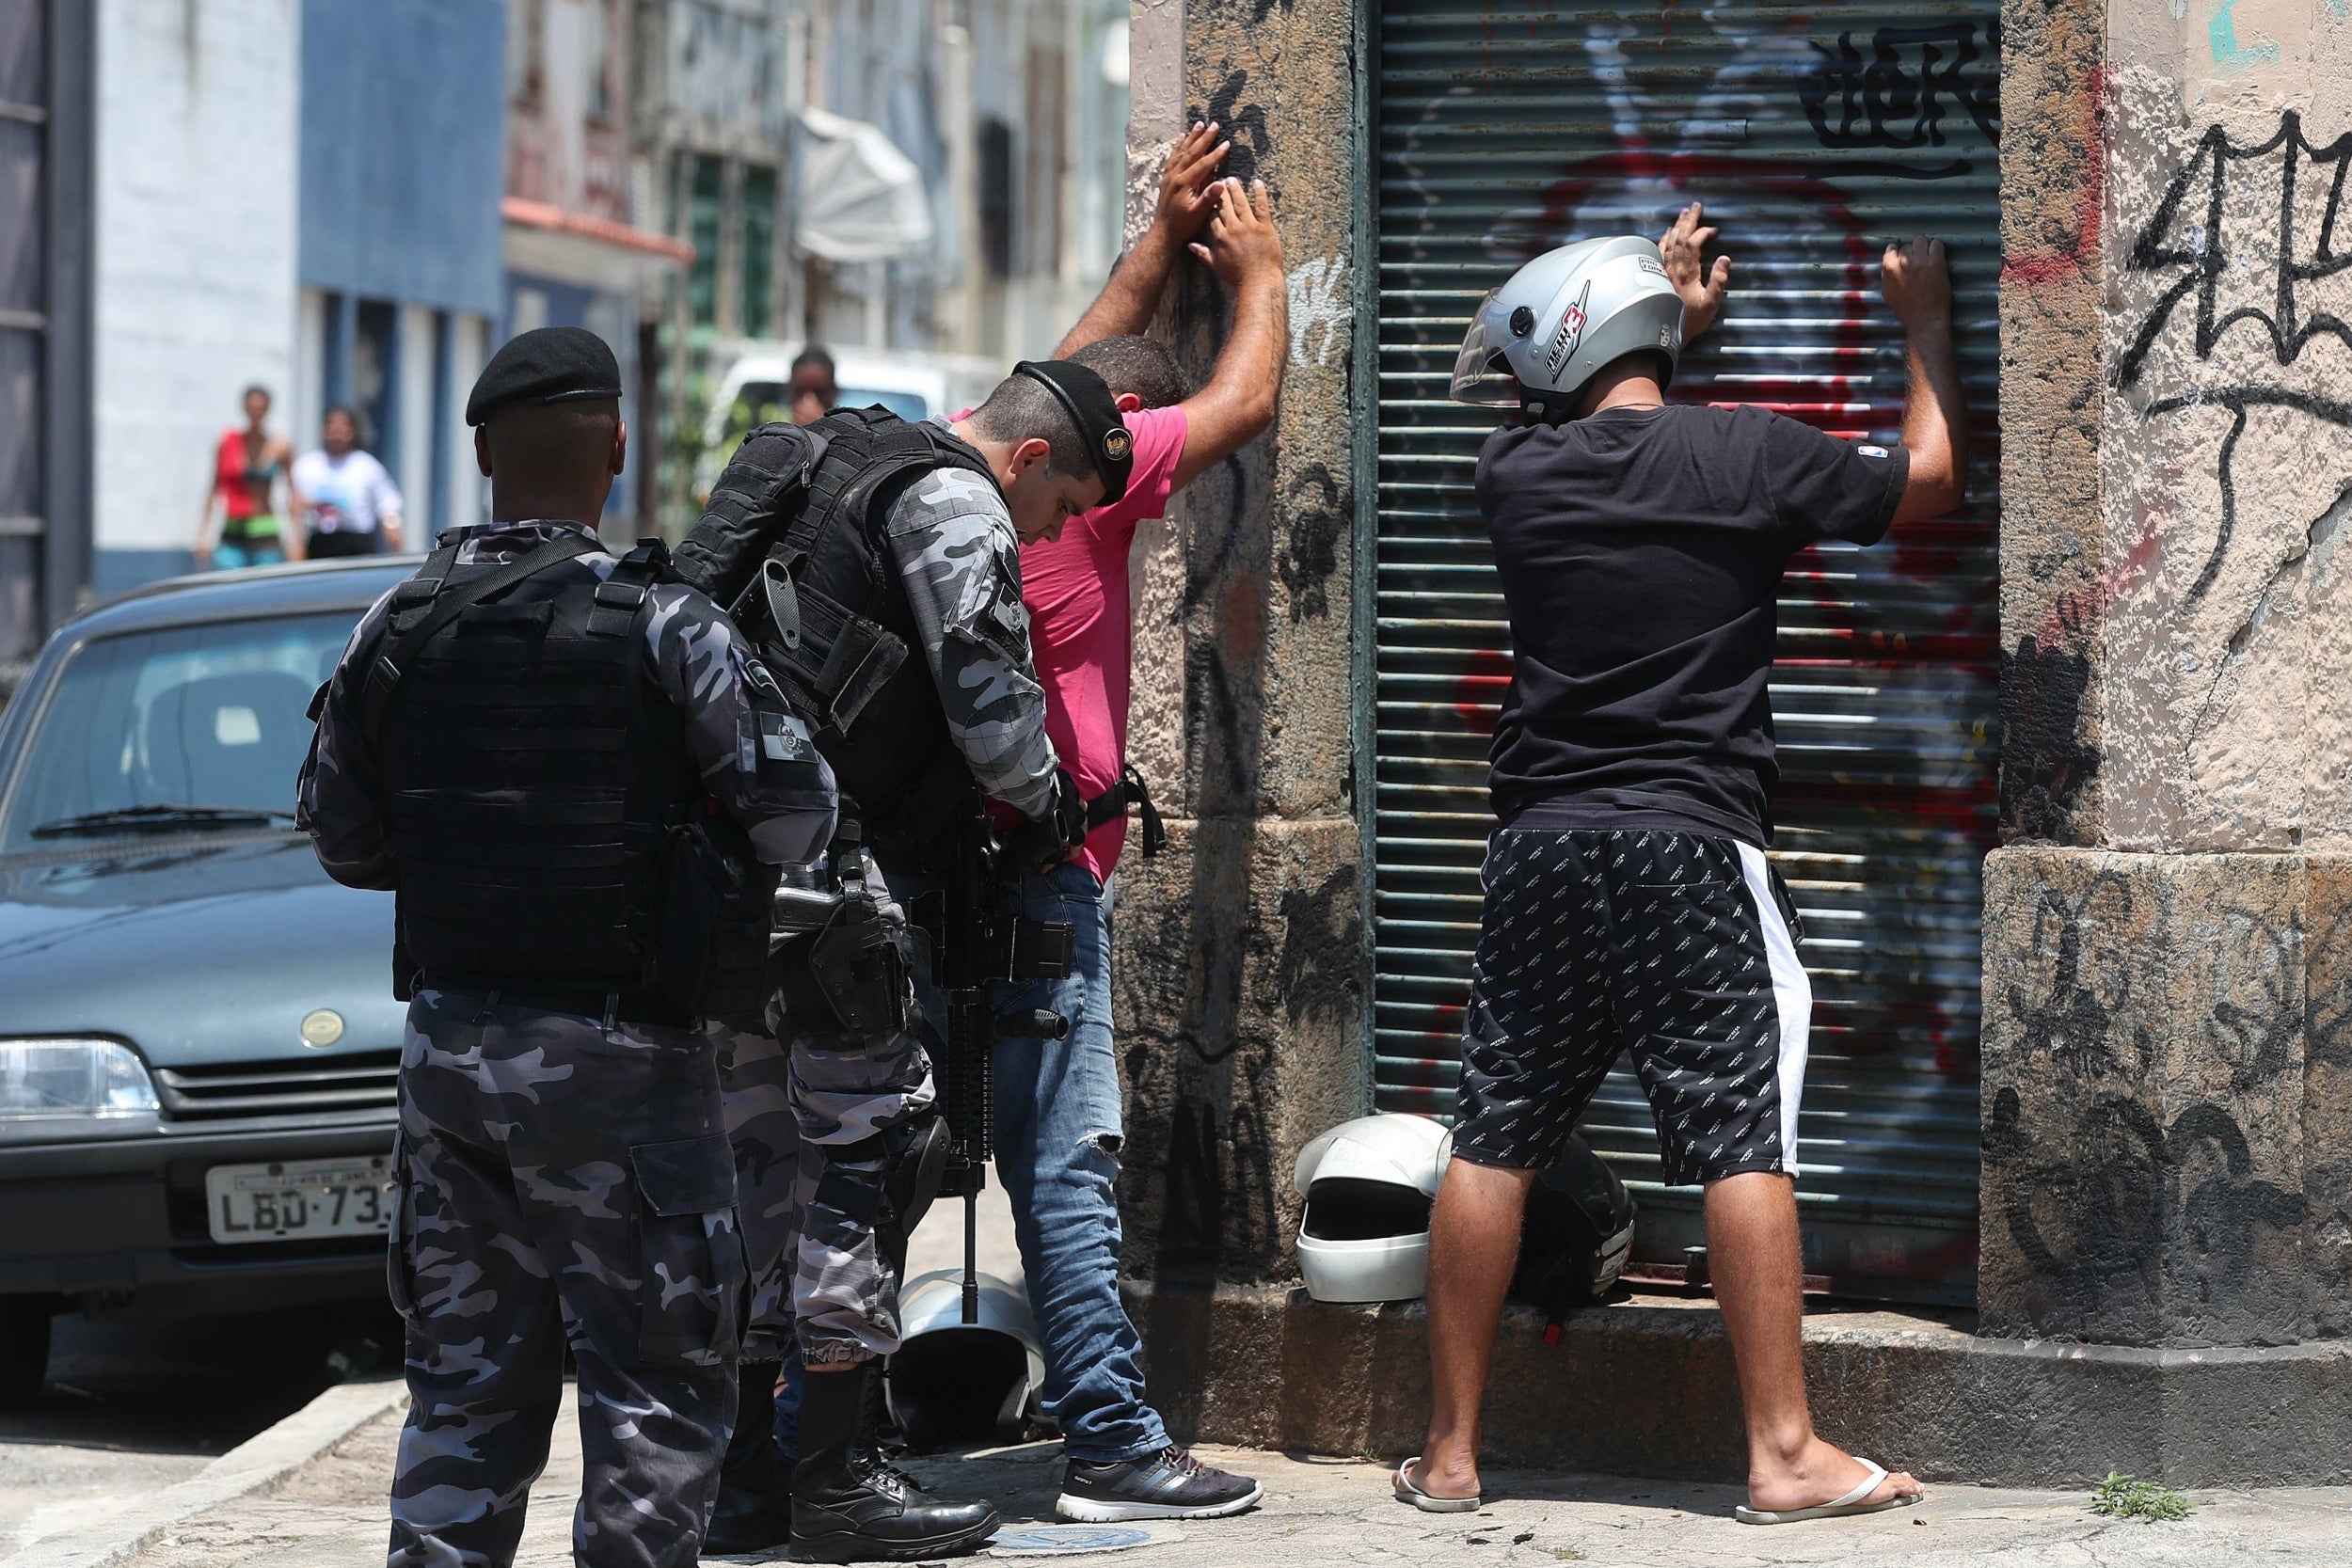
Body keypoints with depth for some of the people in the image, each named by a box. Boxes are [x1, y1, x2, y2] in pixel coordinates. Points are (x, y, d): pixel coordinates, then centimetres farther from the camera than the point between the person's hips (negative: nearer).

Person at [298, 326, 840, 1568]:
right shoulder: (662, 627, -12)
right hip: (614, 1048, -5)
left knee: (466, 1375, 13)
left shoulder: (398, 630, 2)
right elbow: (794, 815, -10)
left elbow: (340, 835, 10)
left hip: (447, 1040, 5)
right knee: (658, 1383, 2)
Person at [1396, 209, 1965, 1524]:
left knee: (1493, 1143, 7)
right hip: (1697, 850, -3)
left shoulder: (1519, 477, 3)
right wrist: (1928, 324, 26)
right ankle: (1784, 1451, -3)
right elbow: (1931, 480, 12)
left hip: (1542, 855, 3)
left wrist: (1676, 324, 40)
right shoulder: (1750, 454, -4)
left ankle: (1451, 1452, 12)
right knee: (1742, 1139, -2)